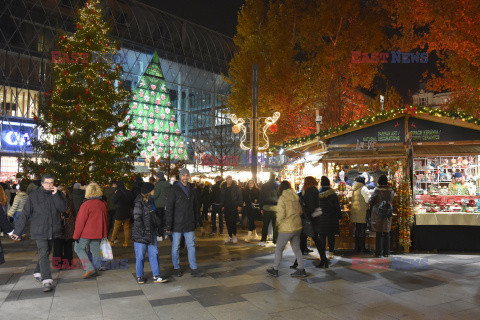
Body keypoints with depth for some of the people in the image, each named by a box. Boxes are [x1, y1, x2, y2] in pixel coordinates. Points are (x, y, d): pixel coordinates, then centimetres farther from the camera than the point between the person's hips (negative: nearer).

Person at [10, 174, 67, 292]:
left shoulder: (58, 194, 4)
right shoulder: (34, 196, -3)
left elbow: (63, 208, -10)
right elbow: (25, 214, -2)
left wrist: (56, 195, -17)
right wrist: (17, 231, -5)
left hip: (53, 231, 3)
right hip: (39, 231, -3)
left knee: (46, 253, 15)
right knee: (43, 254, -12)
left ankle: (38, 273, 36)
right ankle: (46, 281, -13)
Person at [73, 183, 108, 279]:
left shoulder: (86, 204, -17)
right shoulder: (103, 204, 3)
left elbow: (81, 221, -15)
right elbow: (106, 219, 13)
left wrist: (76, 235, -7)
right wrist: (105, 233, 23)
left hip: (86, 233, -5)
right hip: (98, 233, 6)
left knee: (79, 248, 9)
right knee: (95, 251, 13)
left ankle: (89, 268, -1)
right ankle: (95, 269, 18)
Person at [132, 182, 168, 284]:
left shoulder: (151, 201, 12)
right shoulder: (140, 202, -14)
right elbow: (137, 218, -17)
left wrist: (159, 226, 18)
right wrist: (143, 231, -18)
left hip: (151, 232, 8)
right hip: (141, 234, -8)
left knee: (154, 254, 6)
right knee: (140, 256, 4)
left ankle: (156, 276, 11)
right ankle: (139, 276, 19)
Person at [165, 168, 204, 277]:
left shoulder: (191, 189, 10)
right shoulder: (174, 189, -8)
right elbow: (169, 207, -10)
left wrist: (196, 220, 15)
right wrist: (168, 224, -15)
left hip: (189, 223, 5)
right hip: (177, 223, -5)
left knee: (191, 245, 6)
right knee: (175, 246, 5)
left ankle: (193, 269, 11)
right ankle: (176, 268, 19)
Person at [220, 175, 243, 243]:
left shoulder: (236, 187, -3)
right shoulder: (223, 188, 9)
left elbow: (239, 196, -5)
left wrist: (239, 205, -11)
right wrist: (222, 205, 12)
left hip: (234, 207, -4)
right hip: (226, 207, 4)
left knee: (233, 222, -3)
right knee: (228, 222, 6)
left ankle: (234, 236, 10)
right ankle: (230, 237, 15)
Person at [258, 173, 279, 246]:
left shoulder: (264, 186, 5)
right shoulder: (278, 185, -2)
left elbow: (260, 197, 8)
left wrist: (261, 208, 13)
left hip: (266, 207, 2)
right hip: (275, 207, -2)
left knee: (265, 224, 10)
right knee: (275, 225, 5)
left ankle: (263, 241, 10)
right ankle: (275, 241, 7)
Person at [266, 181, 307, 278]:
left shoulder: (282, 198, -15)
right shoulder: (296, 197, 5)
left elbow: (281, 215, -17)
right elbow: (300, 211, 12)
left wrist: (278, 223, 0)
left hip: (287, 228, -7)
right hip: (297, 226, 7)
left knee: (279, 249, 8)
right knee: (296, 248, 16)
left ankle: (275, 270, 17)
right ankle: (301, 270, 18)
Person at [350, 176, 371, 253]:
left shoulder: (354, 189, 14)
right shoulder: (363, 188, -9)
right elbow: (368, 199, -11)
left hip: (355, 211, 8)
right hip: (362, 212, -8)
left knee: (357, 230, 12)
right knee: (363, 230, -2)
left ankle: (357, 248, 16)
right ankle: (362, 248, 1)